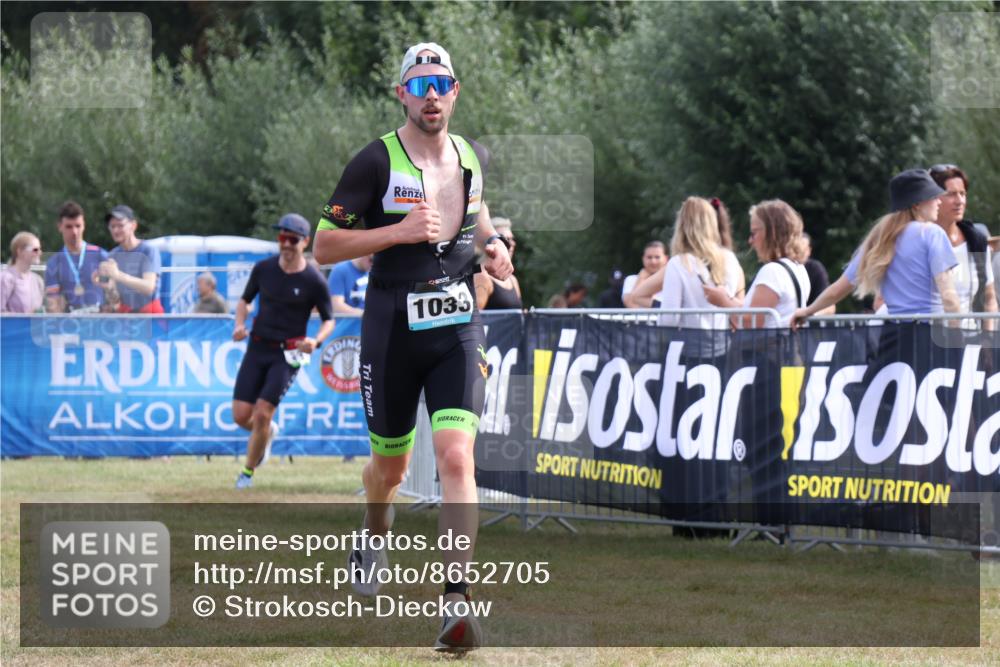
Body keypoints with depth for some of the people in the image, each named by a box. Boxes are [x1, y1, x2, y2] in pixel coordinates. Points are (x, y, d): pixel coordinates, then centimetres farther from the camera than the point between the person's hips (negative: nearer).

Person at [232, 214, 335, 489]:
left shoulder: (314, 280, -8)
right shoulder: (264, 268, 1)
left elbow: (329, 319, 1)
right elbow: (245, 299, 15)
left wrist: (315, 341, -20)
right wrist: (239, 324, -5)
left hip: (288, 353, -3)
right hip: (257, 347, 3)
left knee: (262, 413, -12)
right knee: (241, 415, -3)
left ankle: (248, 471, 8)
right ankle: (268, 432, 32)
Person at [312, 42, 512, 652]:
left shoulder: (473, 158, 6)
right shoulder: (376, 162, -9)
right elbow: (324, 246, -10)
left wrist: (491, 243, 8)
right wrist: (401, 231, -20)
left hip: (458, 328, 2)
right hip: (393, 331, -2)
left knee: (456, 455, -15)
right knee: (390, 464, 13)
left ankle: (457, 601, -19)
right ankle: (375, 540, 48)